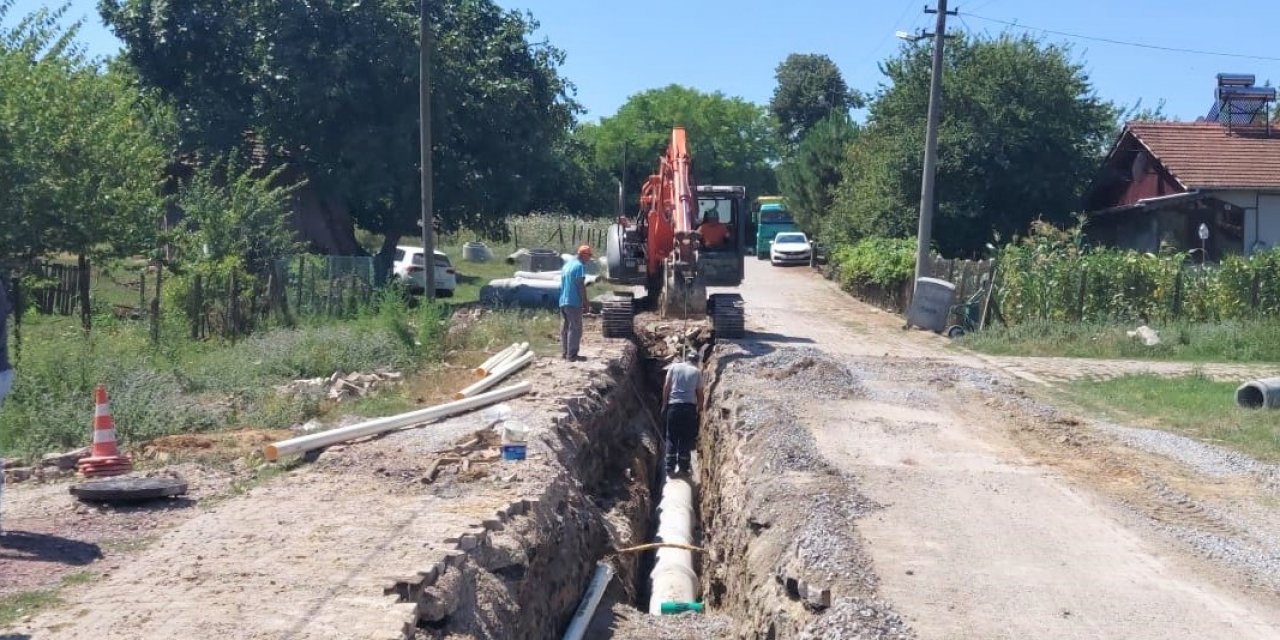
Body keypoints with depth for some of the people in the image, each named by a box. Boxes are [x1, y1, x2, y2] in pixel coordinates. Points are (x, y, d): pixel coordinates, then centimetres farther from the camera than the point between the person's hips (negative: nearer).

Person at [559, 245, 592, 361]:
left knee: (564, 328, 12)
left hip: (563, 302, 8)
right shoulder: (580, 266, -11)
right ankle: (571, 354, -4)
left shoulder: (567, 265, 17)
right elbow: (580, 286, -15)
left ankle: (564, 353, 15)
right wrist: (586, 303, -10)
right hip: (574, 303, -8)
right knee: (575, 329, -4)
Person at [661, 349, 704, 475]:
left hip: (674, 405, 1)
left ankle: (670, 467, 4)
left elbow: (666, 387, 3)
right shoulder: (697, 371, 7)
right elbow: (699, 393, 6)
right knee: (686, 438, 6)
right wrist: (699, 408, 16)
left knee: (672, 437, 7)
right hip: (689, 406, -1)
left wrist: (664, 404, 8)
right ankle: (684, 467, 8)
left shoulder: (674, 367, 8)